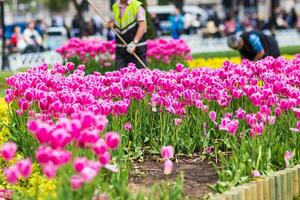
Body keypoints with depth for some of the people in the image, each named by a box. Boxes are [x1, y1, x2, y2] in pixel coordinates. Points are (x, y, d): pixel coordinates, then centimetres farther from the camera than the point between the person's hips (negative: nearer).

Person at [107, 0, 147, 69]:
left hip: (137, 47, -5)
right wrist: (112, 24, 3)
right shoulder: (115, 6, 11)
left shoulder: (137, 6, -7)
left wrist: (134, 43, -23)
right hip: (120, 48, 5)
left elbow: (142, 26, -14)